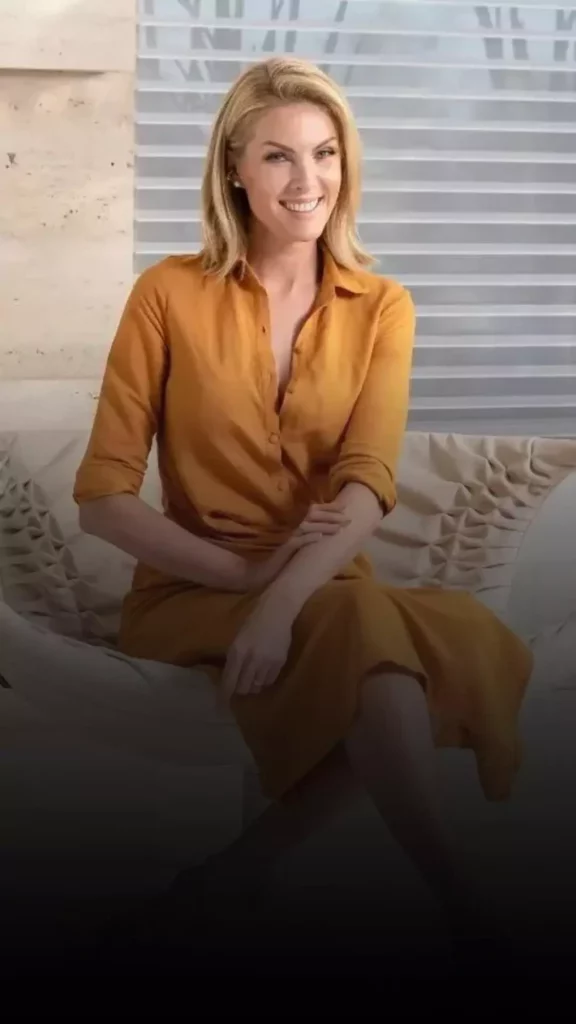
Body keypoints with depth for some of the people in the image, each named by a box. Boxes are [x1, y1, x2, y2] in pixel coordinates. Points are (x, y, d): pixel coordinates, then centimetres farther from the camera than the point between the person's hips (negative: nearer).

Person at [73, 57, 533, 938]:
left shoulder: (383, 308, 4)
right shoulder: (170, 293, -3)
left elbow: (369, 484, -12)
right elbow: (101, 496, -6)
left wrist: (282, 600, -31)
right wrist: (245, 575, -19)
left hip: (327, 592, 3)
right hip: (196, 595, -3)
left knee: (460, 640, -30)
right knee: (369, 631, -34)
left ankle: (255, 855, -19)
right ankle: (451, 894, -23)